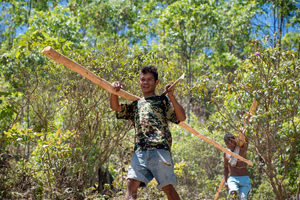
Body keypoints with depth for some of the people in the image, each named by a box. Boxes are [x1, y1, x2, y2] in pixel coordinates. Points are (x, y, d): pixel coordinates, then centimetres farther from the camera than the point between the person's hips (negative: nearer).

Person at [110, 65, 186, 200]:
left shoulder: (163, 100, 15)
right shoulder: (135, 105, 27)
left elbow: (182, 117, 4)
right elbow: (115, 107, 16)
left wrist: (171, 97, -6)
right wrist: (114, 91, -3)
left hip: (160, 149, -4)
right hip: (140, 151, 4)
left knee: (167, 187, -6)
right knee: (132, 183, -13)